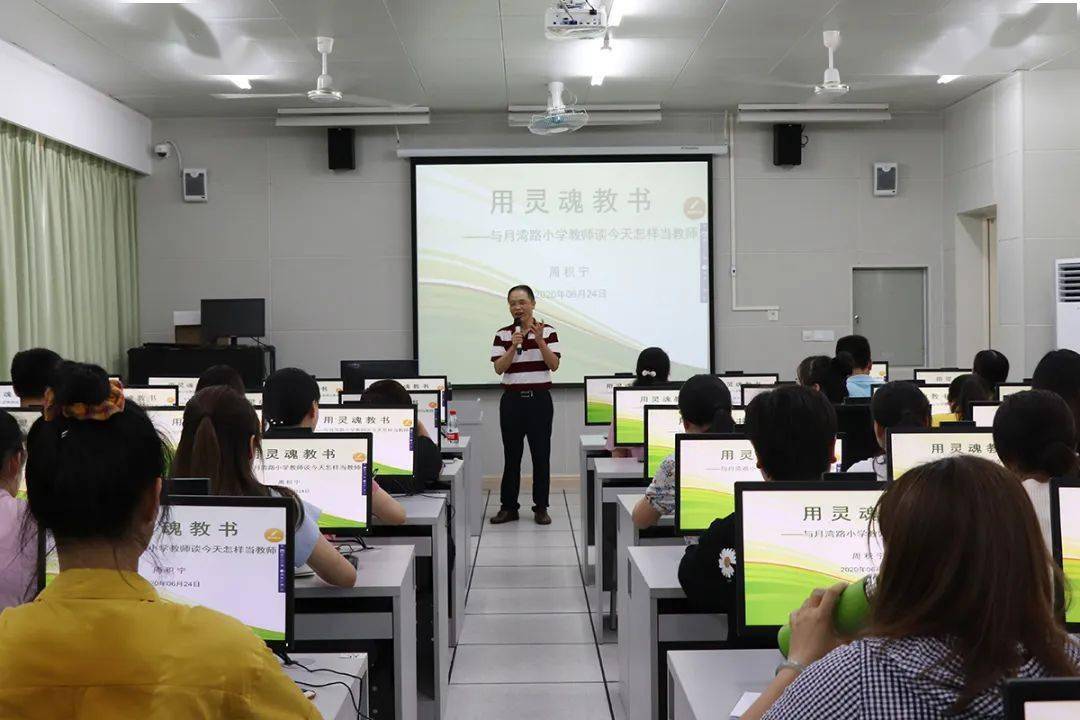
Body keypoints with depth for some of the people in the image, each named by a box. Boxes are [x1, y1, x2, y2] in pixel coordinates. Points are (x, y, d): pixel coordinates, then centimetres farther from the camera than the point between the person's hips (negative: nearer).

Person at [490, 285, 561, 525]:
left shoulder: (548, 331, -1)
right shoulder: (503, 334, 2)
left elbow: (554, 365, -7)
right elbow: (499, 368, -6)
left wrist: (540, 341, -19)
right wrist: (514, 346, -18)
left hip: (540, 399, -1)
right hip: (512, 399, 1)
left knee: (541, 454, 3)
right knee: (511, 454, 6)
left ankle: (541, 508, 13)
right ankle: (508, 507, 15)